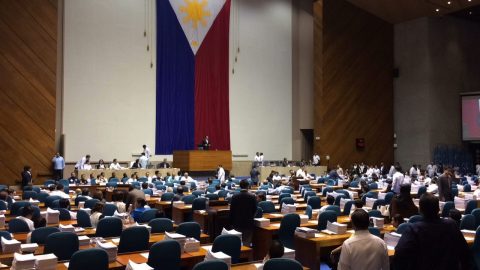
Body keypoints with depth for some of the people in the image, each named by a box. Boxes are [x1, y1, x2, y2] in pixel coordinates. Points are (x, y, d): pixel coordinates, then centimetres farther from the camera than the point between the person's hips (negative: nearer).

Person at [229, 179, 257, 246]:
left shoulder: (234, 196, -7)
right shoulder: (252, 197, -10)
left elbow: (231, 210, -2)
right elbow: (254, 210, 0)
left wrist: (231, 222, 9)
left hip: (237, 222, 1)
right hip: (248, 223, -1)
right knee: (247, 243, 4)